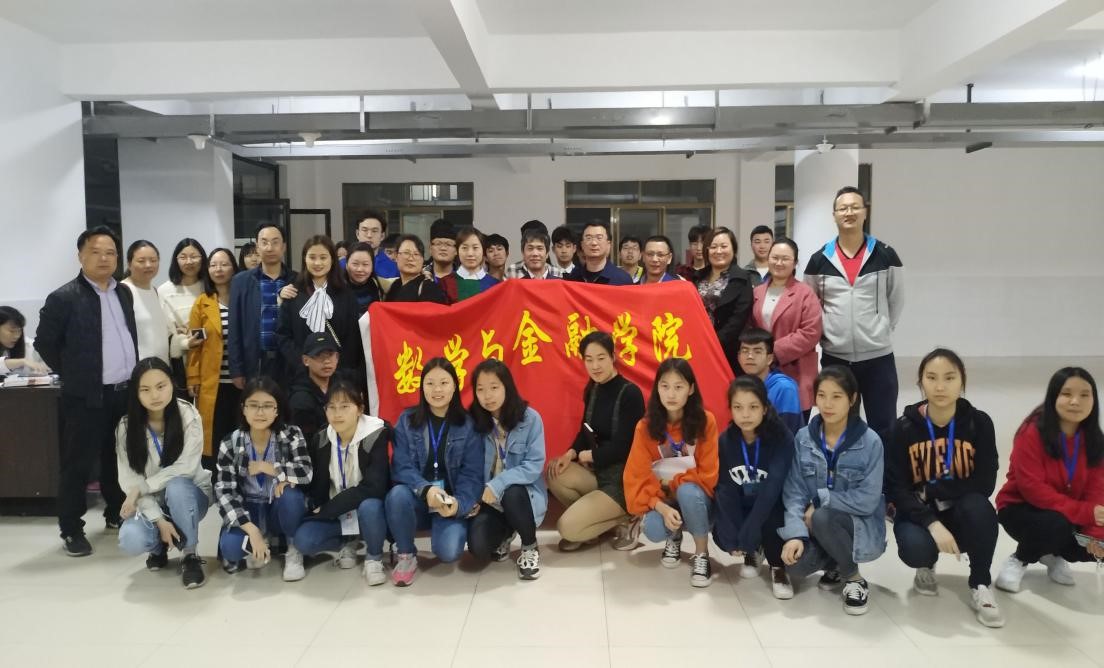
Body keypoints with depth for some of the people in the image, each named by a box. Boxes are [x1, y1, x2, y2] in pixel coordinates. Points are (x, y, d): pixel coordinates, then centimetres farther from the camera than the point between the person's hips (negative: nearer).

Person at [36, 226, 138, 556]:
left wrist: (133, 377, 12)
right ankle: (71, 529, 12)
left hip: (126, 392, 6)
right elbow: (44, 343, -4)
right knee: (77, 464, 3)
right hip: (87, 396, -5)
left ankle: (116, 514, 30)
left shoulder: (124, 293, 9)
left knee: (118, 459, 16)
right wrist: (73, 375, 1)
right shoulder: (63, 298, -9)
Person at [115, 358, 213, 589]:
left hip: (188, 495, -1)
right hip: (149, 502, 2)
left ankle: (190, 555, -14)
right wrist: (158, 520, -22)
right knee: (131, 541, -28)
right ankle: (160, 546, 10)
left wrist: (140, 488, -23)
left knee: (176, 487, -36)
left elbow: (186, 467, -21)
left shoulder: (188, 415, -17)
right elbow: (128, 480, -13)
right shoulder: (127, 425, -11)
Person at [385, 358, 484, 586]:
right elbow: (401, 467, -10)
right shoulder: (407, 420, -1)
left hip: (452, 503, -1)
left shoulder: (468, 425, -3)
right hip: (417, 500, 1)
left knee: (448, 551, -28)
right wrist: (426, 490, -30)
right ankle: (406, 555, -8)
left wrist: (458, 504, -27)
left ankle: (452, 529, 10)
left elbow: (472, 474, -7)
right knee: (397, 494, -33)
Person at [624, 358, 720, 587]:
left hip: (695, 499, -1)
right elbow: (639, 477, -12)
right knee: (653, 530, -31)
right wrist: (662, 507, -27)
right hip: (661, 500, 1)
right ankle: (674, 537, 9)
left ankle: (701, 554, -12)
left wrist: (673, 484, -17)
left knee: (687, 492, -36)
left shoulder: (705, 421, -13)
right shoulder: (645, 426, -10)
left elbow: (708, 474, -10)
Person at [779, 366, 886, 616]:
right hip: (816, 525, 3)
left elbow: (867, 500, -18)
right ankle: (836, 563, 10)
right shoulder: (803, 438, -4)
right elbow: (794, 491, -7)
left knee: (823, 518, -34)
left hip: (862, 528, -3)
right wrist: (795, 533, -21)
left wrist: (820, 502, -19)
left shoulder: (870, 442, -14)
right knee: (795, 562, -26)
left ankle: (854, 579, -6)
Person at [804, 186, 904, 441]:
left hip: (878, 357, -1)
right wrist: (824, 332, 5)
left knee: (883, 428, 6)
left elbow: (896, 299, 9)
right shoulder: (819, 260, 1)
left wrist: (882, 330, 4)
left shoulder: (885, 255, -1)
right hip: (834, 357, 1)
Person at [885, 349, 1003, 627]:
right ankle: (927, 565, 9)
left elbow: (984, 484, -15)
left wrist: (931, 490, -17)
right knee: (915, 549, -32)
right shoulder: (904, 428, -12)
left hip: (961, 513, 0)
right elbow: (895, 489, -13)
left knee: (979, 507, -34)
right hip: (917, 513, 0)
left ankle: (980, 586, -11)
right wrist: (932, 523, -27)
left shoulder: (979, 423, -10)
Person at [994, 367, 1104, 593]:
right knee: (1056, 525, -36)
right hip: (1020, 509, -5)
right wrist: (1085, 513, -30)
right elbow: (1032, 488, -26)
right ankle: (1018, 561, -4)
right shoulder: (1032, 432, -22)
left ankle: (1054, 555, 15)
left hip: (1071, 516, 6)